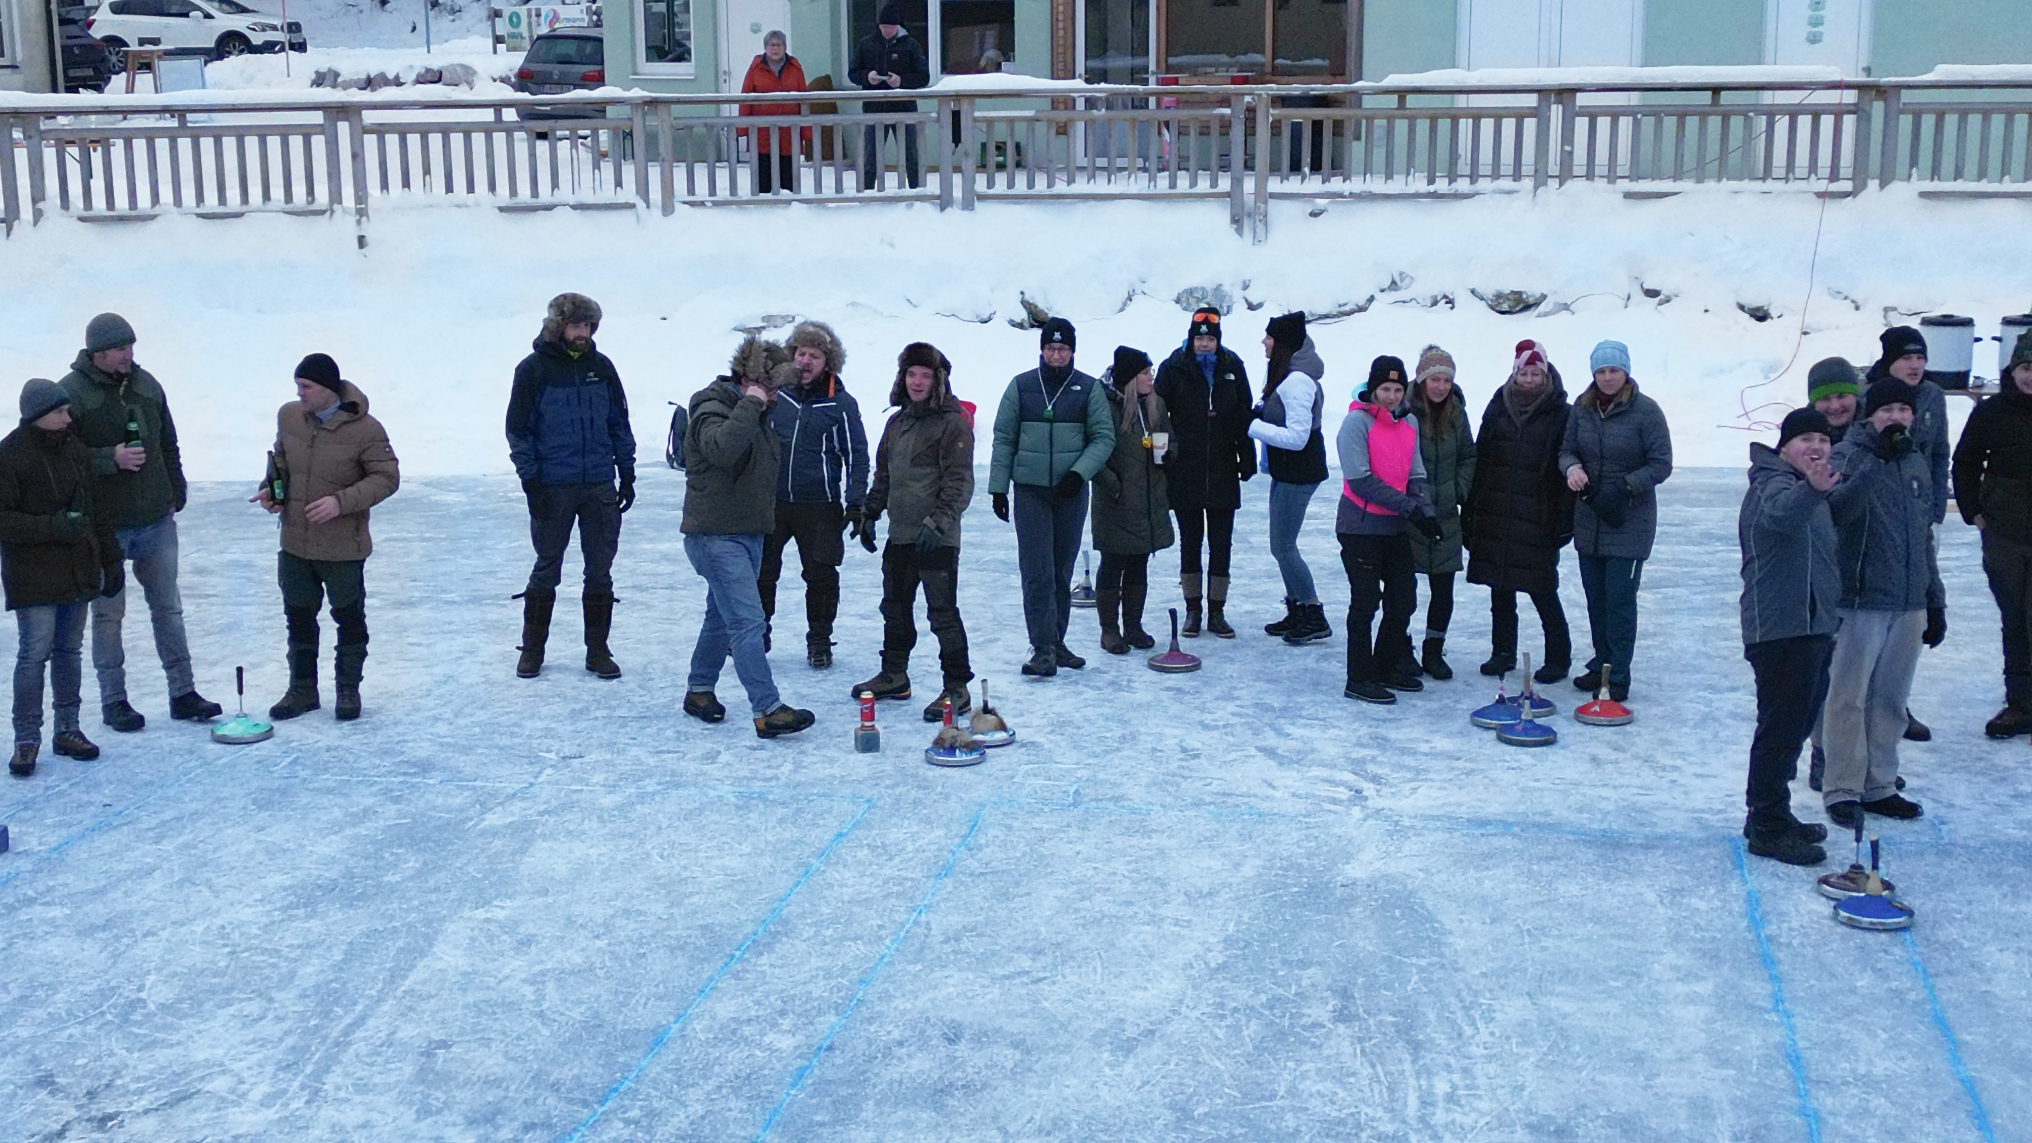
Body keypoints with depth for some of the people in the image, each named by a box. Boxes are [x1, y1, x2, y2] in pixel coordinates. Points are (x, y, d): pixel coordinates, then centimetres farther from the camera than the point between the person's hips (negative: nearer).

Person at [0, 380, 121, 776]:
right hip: (33, 576, -6)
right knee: (34, 654, -6)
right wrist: (50, 527, -24)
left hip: (78, 572, 6)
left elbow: (95, 508, 16)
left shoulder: (74, 448, 9)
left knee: (69, 650, 11)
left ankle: (67, 729, 20)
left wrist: (110, 559, 16)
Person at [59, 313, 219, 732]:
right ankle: (113, 700, 17)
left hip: (157, 520, 5)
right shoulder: (72, 393, -11)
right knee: (107, 614, 6)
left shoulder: (146, 384, 6)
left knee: (168, 607, 11)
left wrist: (175, 495, 13)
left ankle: (183, 693, 19)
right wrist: (111, 458, -24)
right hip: (105, 524, -5)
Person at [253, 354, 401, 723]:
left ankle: (348, 689, 27)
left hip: (343, 547, -5)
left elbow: (387, 477, -13)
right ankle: (302, 689, 30)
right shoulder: (289, 416, -1)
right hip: (295, 543, 5)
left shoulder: (364, 429, -17)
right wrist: (271, 488, -3)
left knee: (349, 618, 10)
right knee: (298, 618, 15)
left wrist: (342, 501, -23)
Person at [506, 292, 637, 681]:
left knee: (600, 571, 6)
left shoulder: (601, 367, 6)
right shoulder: (533, 369, -3)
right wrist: (531, 481, -8)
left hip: (601, 488, 3)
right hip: (552, 488, -3)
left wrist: (627, 474, 8)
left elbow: (620, 423, 12)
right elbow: (518, 430, -2)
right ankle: (532, 650, 17)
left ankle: (598, 650, 15)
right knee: (546, 570, 5)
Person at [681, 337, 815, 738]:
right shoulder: (712, 407, -13)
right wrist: (749, 405, -27)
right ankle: (767, 710, -17)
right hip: (716, 535, -9)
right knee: (748, 622, -14)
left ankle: (699, 690, 31)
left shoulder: (755, 413, 15)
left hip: (748, 532, 10)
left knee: (723, 617, 18)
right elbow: (722, 448, -35)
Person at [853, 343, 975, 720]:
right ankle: (893, 675, 31)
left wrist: (938, 522, -22)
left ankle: (957, 688, -1)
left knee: (942, 612, -7)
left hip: (937, 539, -8)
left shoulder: (952, 423, -9)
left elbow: (959, 482, -15)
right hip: (900, 534, 8)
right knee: (895, 607, 17)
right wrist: (870, 512, 20)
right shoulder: (897, 421, 15)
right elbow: (883, 474, 25)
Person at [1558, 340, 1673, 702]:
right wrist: (1572, 467, -12)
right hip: (1589, 519, 5)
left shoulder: (1646, 411, -10)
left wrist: (1622, 487, -20)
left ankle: (1617, 677, 1)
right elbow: (1566, 449, 11)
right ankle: (1601, 664, 25)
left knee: (1620, 597, -6)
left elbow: (1661, 465, -8)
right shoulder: (1583, 407, 3)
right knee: (1596, 597, 12)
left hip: (1630, 521, -5)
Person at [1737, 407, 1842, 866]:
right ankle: (1767, 829, 0)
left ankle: (1771, 816, 29)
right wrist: (1811, 491, -61)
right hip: (1781, 632, -10)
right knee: (1781, 727, -7)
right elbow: (1783, 511, -41)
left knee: (1796, 724, 17)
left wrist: (1830, 622, 31)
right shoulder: (1774, 484, -14)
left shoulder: (1809, 490, 19)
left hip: (1812, 627, 10)